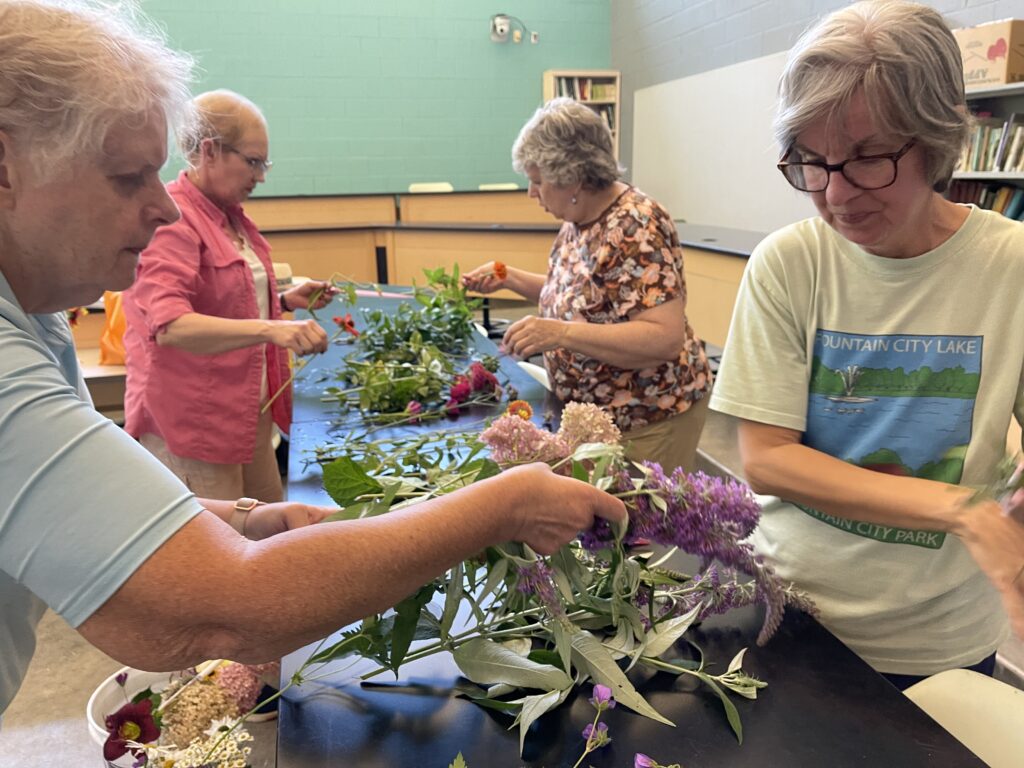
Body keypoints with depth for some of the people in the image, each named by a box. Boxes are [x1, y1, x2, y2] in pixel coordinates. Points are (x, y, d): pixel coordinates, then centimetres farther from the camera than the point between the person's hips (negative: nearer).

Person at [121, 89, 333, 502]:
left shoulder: (231, 216, 12)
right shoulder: (171, 219, -16)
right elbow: (170, 325, -29)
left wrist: (284, 301, 7)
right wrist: (270, 329, -41)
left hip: (250, 413, 9)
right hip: (191, 422, -9)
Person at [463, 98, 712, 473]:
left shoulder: (635, 229, -23)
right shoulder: (579, 219, 2)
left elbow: (664, 338, -30)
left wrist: (561, 333, -36)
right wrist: (509, 277, 6)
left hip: (649, 419, -8)